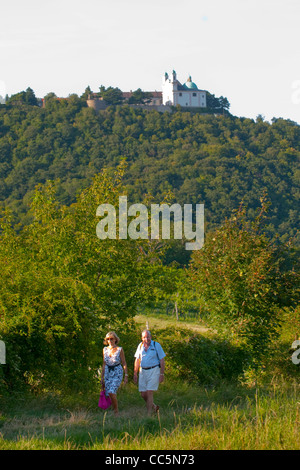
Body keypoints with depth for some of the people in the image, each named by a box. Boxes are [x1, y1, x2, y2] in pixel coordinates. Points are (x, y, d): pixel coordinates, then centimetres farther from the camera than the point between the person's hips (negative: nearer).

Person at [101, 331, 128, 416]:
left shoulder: (119, 350, -5)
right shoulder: (105, 350, 8)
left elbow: (124, 363, -2)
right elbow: (104, 364, 14)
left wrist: (126, 376, -7)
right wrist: (102, 377, 13)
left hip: (117, 373, -5)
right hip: (108, 373, 5)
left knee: (111, 392, -20)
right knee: (109, 394, 2)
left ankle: (116, 411, -6)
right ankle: (114, 412, 15)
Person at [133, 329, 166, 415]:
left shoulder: (156, 345, -5)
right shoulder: (140, 346, 8)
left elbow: (162, 360, -4)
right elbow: (137, 360, 14)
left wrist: (162, 374, -9)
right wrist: (135, 374, 11)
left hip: (153, 371, -5)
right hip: (143, 372, 5)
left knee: (149, 393, -11)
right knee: (143, 394, 3)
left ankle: (149, 414, -7)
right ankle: (154, 407, 28)